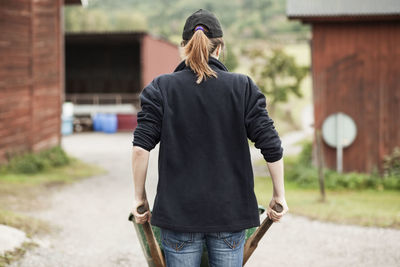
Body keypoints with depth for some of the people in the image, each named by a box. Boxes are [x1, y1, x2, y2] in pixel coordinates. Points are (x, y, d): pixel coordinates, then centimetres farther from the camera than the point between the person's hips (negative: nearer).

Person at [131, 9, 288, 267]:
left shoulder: (160, 88, 0)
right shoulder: (243, 87, 1)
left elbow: (141, 148, -7)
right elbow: (271, 147, -3)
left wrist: (140, 197, 3)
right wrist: (279, 195, 7)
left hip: (178, 211, 0)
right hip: (230, 213, 1)